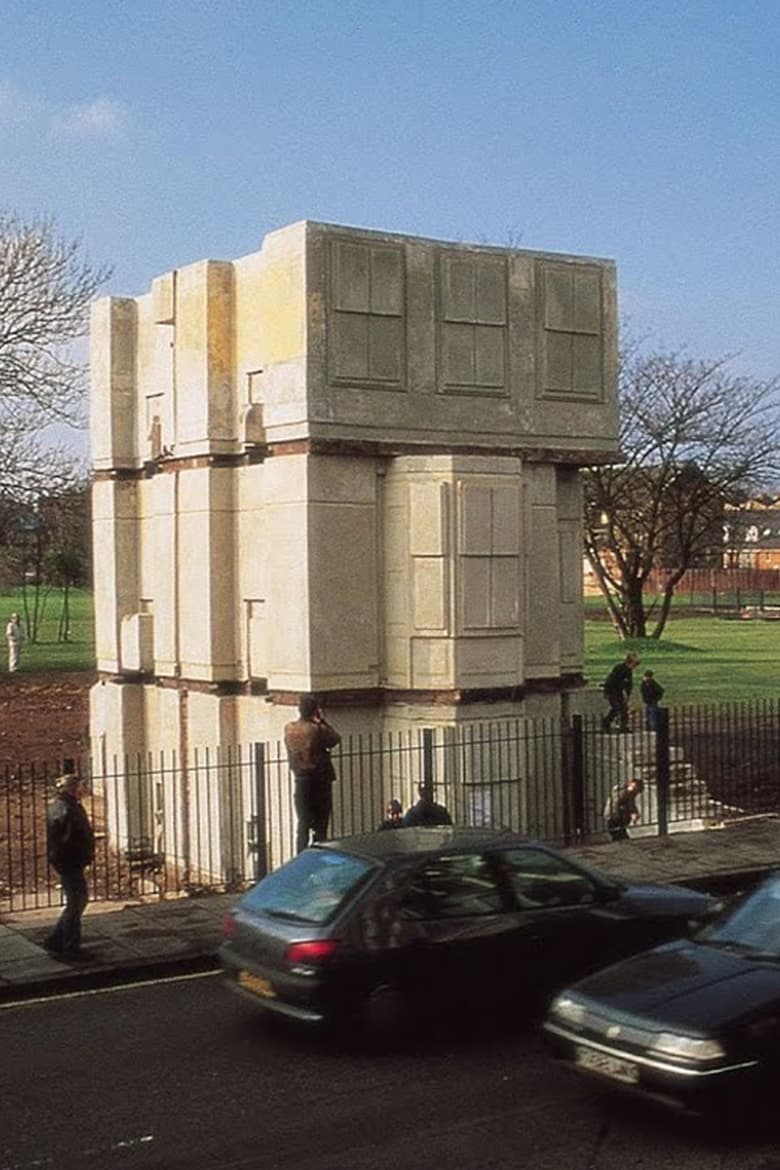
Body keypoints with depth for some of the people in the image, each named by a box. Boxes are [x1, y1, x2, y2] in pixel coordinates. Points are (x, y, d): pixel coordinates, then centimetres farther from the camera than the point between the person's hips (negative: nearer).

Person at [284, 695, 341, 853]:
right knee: (320, 825, 2)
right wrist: (323, 721, 1)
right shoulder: (317, 729, -15)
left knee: (303, 824, 10)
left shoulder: (289, 730, -1)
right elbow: (336, 739, -2)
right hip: (320, 781, -4)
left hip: (301, 782, 4)